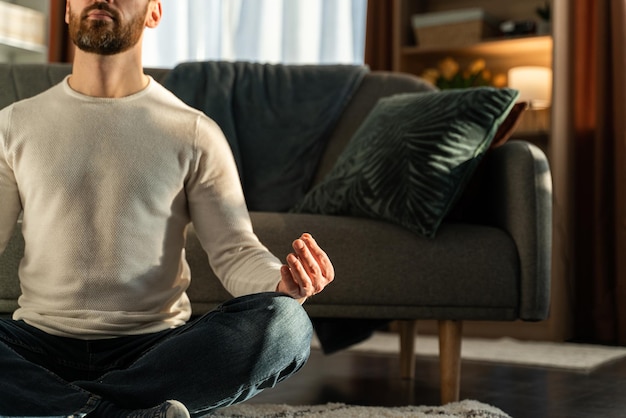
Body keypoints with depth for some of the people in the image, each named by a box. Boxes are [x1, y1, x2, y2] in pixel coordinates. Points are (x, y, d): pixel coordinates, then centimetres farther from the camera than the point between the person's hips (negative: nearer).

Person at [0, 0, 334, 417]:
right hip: (40, 343, 0)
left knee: (285, 323, -29)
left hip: (155, 345, 0)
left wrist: (282, 281, -22)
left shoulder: (194, 132, 4)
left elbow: (234, 250, 1)